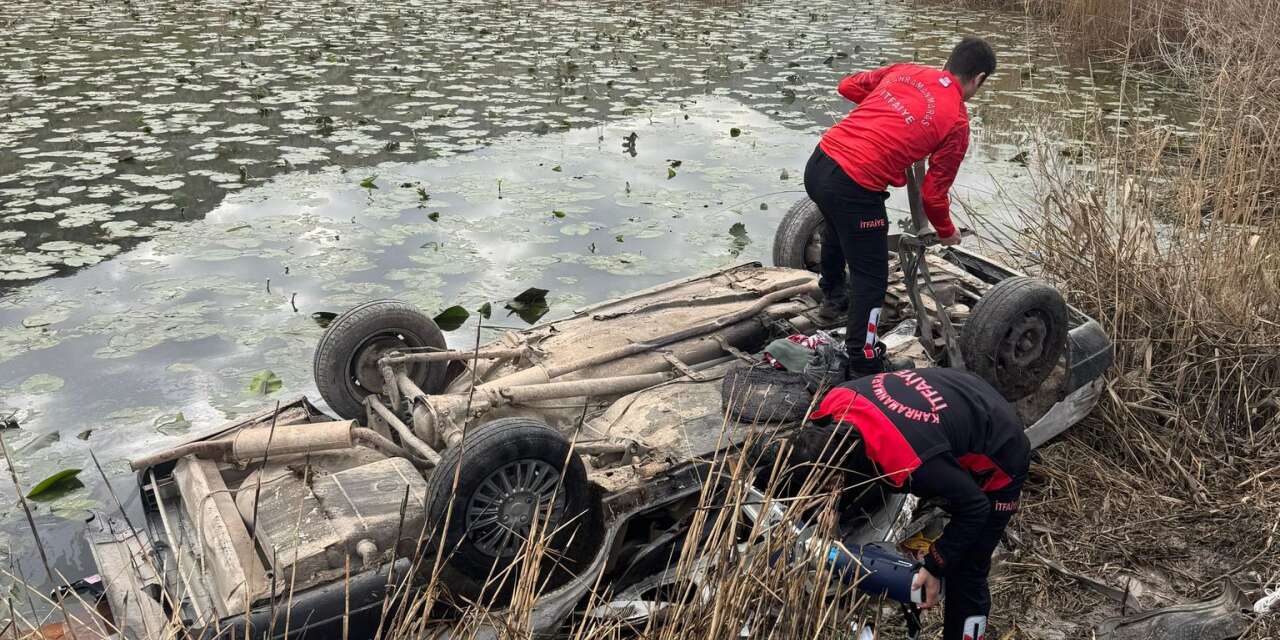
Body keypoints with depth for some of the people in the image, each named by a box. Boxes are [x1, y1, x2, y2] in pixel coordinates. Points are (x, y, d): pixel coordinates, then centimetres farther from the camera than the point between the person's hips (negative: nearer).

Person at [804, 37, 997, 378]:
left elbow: (847, 86, 22)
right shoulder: (957, 121, -1)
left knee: (836, 226, 37)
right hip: (854, 189, -7)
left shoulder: (904, 70, 12)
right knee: (872, 279, 9)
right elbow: (933, 193, 2)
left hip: (818, 162, 7)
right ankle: (863, 364, 17)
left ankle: (833, 294, 59)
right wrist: (947, 232, 21)